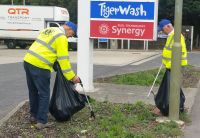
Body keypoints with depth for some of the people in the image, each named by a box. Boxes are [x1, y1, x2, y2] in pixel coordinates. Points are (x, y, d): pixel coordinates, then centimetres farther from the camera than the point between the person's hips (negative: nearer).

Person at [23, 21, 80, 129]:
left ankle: (34, 116, 30)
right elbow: (63, 60, -11)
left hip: (28, 61, 9)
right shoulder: (62, 37, -6)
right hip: (39, 66, -9)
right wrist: (72, 77, -7)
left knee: (33, 92, 19)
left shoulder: (48, 30, 20)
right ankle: (41, 121, 3)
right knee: (44, 94, 1)